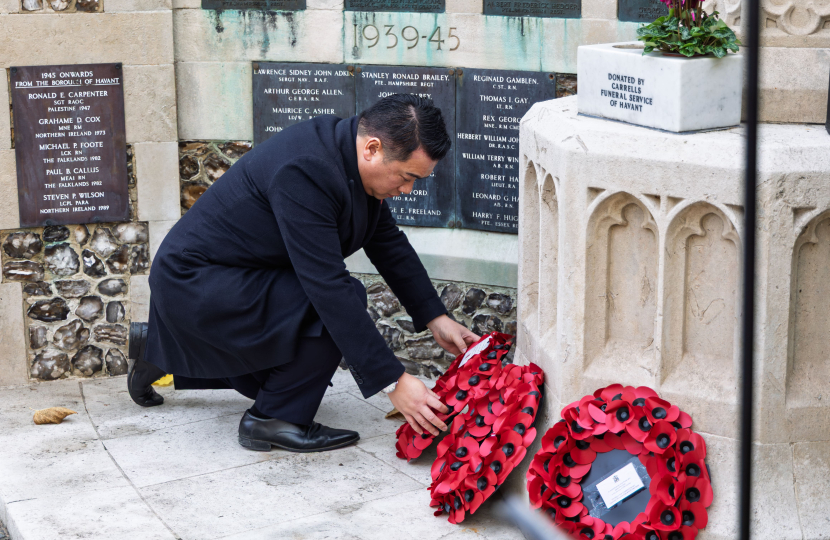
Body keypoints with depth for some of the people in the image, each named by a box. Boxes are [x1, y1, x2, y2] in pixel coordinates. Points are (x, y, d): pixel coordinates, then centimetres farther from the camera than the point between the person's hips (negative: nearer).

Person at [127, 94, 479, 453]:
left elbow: (388, 243, 12)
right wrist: (393, 382, -33)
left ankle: (159, 351, 36)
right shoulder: (305, 171, -32)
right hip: (193, 283, -10)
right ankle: (273, 419, -7)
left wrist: (435, 319, 7)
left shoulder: (355, 158, -3)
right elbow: (328, 286, -34)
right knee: (340, 306, -24)